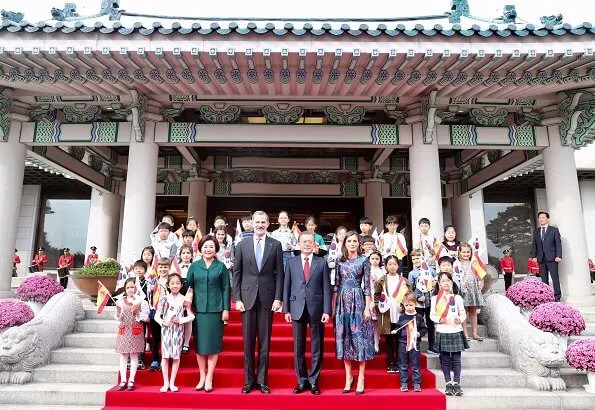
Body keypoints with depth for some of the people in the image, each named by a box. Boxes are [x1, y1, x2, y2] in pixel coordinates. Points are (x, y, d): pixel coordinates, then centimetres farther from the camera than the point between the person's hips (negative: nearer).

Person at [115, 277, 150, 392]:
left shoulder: (141, 301, -1)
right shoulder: (120, 301, 6)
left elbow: (145, 317, -4)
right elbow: (118, 319, 6)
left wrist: (137, 312, -19)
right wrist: (118, 313, -14)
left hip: (135, 331, -2)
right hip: (123, 330, 2)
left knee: (134, 355, 2)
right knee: (123, 356, 5)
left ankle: (131, 380, 9)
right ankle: (123, 380, 11)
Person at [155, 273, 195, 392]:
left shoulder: (184, 299, 1)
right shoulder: (164, 299, 2)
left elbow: (191, 316, 1)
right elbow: (157, 316, 3)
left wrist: (180, 320, -11)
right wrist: (163, 322, -13)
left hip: (178, 330, 0)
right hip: (166, 329, 0)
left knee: (176, 356, 3)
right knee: (165, 356, 0)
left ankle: (172, 383, 15)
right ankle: (166, 383, 12)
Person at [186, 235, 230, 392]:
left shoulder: (221, 267, 3)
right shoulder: (194, 266, 7)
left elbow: (226, 289, 2)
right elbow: (188, 285, 6)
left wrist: (226, 309, -3)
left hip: (215, 309, -2)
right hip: (198, 309, 2)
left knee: (213, 343, 2)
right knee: (199, 344, 6)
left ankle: (209, 378, 11)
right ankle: (202, 377, 17)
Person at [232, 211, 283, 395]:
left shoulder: (275, 245, 2)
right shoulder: (242, 245, 4)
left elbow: (279, 274, 1)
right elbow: (236, 273, 4)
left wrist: (278, 298, -5)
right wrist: (237, 298, -1)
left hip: (267, 298, 0)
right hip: (247, 297, 1)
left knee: (265, 341, 7)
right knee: (248, 341, 7)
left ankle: (262, 380, 19)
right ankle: (248, 380, 20)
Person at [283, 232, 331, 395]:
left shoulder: (322, 263, 3)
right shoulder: (291, 262, 6)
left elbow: (326, 288, 0)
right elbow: (286, 287, 5)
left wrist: (327, 311, -6)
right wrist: (286, 309, 0)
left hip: (316, 309, -1)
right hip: (297, 309, 1)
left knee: (317, 346, 6)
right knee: (298, 347, 8)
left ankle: (313, 380, 20)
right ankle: (301, 380, 21)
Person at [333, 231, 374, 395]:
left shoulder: (363, 261, 1)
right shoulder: (340, 262, 8)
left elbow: (367, 286, -2)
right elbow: (336, 286, 9)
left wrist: (367, 308, -8)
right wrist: (333, 306, 5)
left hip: (358, 301, -3)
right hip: (343, 302, 3)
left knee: (359, 337, -1)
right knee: (344, 337, 6)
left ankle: (361, 378, 9)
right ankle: (348, 376, 18)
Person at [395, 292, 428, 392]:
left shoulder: (419, 317, 1)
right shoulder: (401, 317, 6)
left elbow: (424, 329, 4)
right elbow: (397, 329, 13)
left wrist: (419, 334, -12)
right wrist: (396, 332, -7)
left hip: (415, 343, -2)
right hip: (403, 343, 2)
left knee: (415, 365, 4)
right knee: (403, 365, 6)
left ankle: (417, 384, 14)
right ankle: (404, 384, 14)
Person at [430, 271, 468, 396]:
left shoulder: (457, 297, 5)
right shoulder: (435, 298, 2)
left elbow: (463, 313, 8)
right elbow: (432, 315, 3)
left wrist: (460, 319, -13)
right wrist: (440, 319, -16)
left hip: (456, 331, 0)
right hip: (442, 332, 0)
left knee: (456, 359, 3)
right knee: (445, 359, 6)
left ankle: (456, 384, 11)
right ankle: (448, 384, 15)